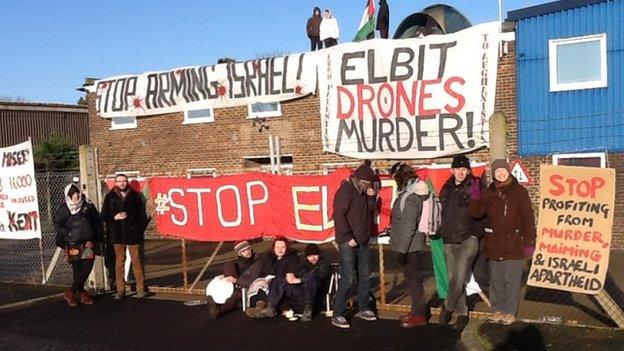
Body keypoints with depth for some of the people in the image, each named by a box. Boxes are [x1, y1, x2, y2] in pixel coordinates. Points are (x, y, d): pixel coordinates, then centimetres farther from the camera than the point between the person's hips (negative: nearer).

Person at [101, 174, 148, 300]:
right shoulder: (110, 197, 6)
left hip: (133, 233, -1)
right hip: (117, 234, 1)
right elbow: (104, 216, 6)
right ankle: (120, 289, 12)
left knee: (136, 260, 3)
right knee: (119, 262, 5)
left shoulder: (135, 195, 4)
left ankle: (140, 288, 10)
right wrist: (115, 218, -11)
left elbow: (142, 214, 5)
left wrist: (141, 229, -3)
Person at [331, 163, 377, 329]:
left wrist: (371, 197, 5)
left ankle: (363, 309, 27)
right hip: (348, 243, -9)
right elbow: (338, 215, -19)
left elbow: (367, 213, 21)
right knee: (347, 279, -8)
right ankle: (338, 315, 0)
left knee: (364, 277, 13)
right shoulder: (346, 190, -12)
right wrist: (348, 237, -20)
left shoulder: (361, 192, 14)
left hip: (362, 242, 9)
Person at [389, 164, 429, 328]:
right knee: (413, 279, 17)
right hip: (411, 247, 9)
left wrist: (403, 249, -21)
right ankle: (416, 310, 29)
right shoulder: (409, 194, 10)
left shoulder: (410, 198, -20)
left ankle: (419, 315, 10)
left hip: (410, 248, -9)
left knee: (414, 280, 0)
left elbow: (408, 227, -23)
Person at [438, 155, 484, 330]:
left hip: (468, 238, -5)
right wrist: (441, 230, 13)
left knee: (460, 278, -14)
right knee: (453, 279, 8)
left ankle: (447, 307, 6)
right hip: (449, 240, 5)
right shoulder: (446, 189, 11)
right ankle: (462, 313, 20)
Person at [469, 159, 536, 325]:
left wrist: (529, 243, -6)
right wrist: (475, 198, -17)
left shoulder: (519, 192, -3)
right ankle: (497, 308, 26)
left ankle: (509, 311, 16)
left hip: (514, 246, -3)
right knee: (496, 279, 12)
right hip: (494, 246, 3)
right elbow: (476, 213, 0)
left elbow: (528, 219, -3)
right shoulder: (488, 193, 6)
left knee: (512, 280, 3)